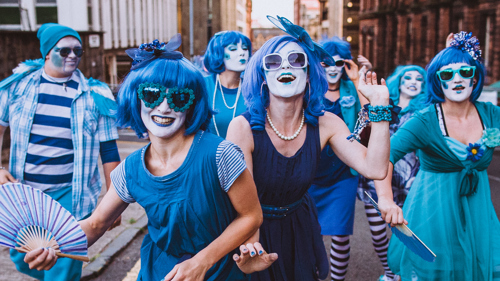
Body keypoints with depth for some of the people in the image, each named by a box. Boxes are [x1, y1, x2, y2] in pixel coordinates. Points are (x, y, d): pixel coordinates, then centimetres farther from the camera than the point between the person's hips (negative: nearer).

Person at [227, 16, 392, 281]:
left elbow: (375, 168, -25)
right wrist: (251, 246, -49)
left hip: (299, 226, 4)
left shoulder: (325, 124, -14)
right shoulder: (243, 128, -25)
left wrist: (379, 102, -27)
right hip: (256, 228, -3)